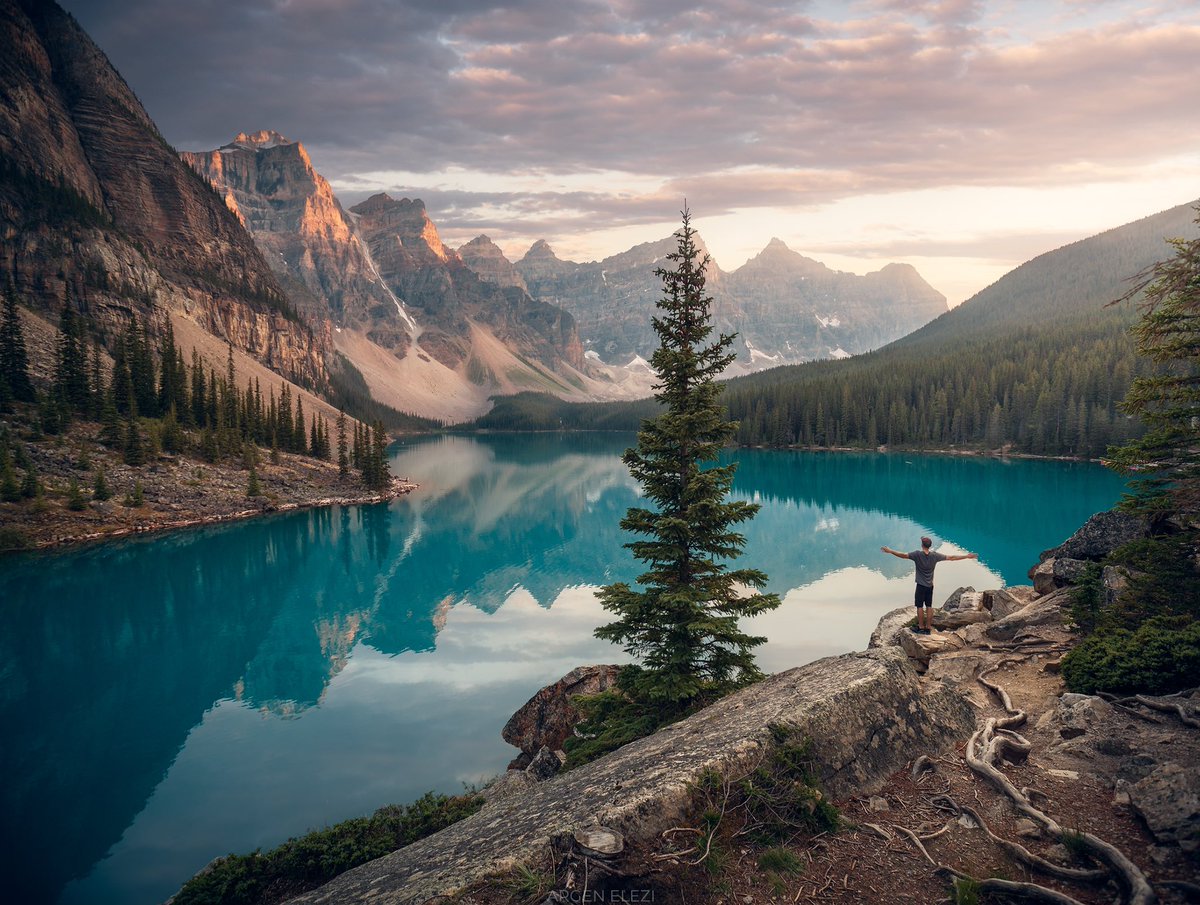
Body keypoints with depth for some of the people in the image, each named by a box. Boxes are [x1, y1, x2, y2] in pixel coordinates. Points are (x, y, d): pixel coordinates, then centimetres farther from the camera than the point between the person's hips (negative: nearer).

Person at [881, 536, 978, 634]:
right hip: (930, 585, 4)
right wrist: (967, 556, 9)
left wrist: (890, 551, -11)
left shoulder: (917, 554, -15)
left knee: (920, 606, 4)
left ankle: (921, 627, 9)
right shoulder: (934, 556, -4)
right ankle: (928, 628, 14)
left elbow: (903, 555, -18)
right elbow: (951, 558, 1)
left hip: (921, 585, -4)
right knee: (929, 606, 9)